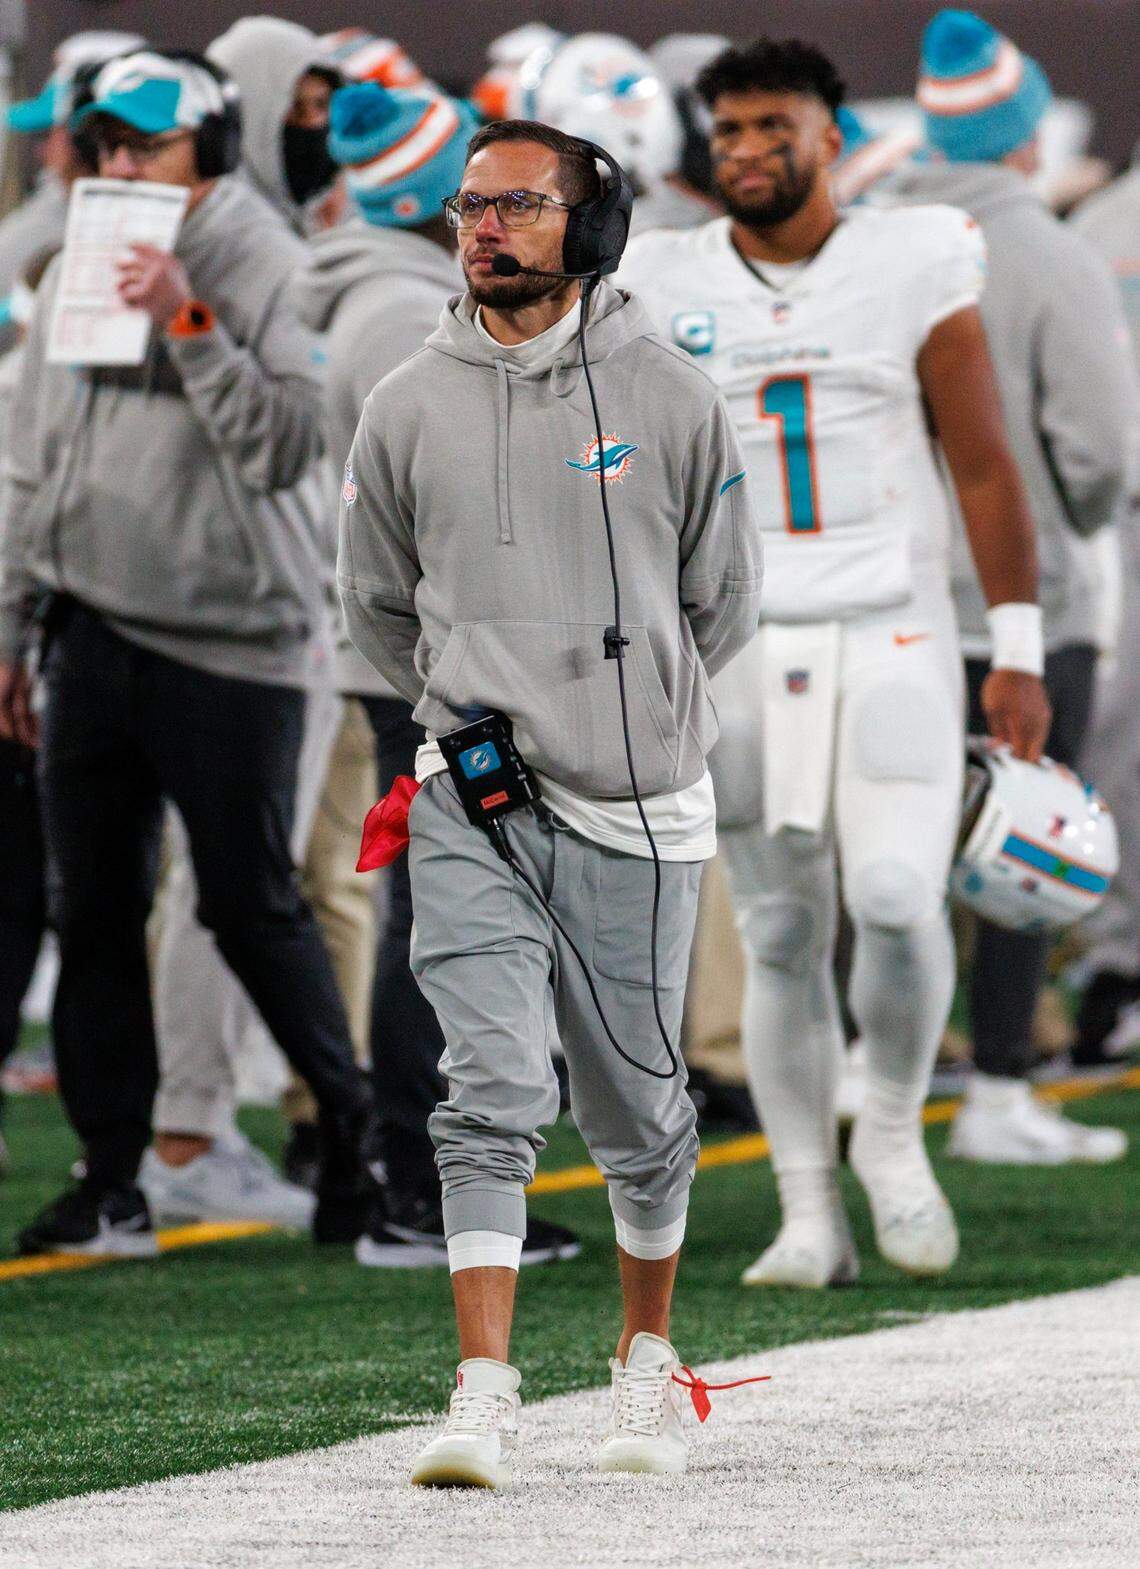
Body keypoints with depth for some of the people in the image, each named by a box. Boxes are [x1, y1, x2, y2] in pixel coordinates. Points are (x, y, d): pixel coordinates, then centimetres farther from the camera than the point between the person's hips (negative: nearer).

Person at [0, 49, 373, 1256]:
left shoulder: (266, 271, -8)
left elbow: (286, 447, -19)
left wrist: (189, 324, -24)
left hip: (228, 644, -5)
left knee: (252, 907, -1)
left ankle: (352, 1124, 18)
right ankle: (112, 1178, 9)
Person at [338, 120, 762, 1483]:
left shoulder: (670, 400, -1)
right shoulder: (406, 409, 3)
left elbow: (722, 601, 12)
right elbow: (377, 602, 17)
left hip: (633, 806, 0)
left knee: (637, 1109, 9)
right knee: (492, 1092, -12)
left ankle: (646, 1356, 30)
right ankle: (484, 1397, -17)